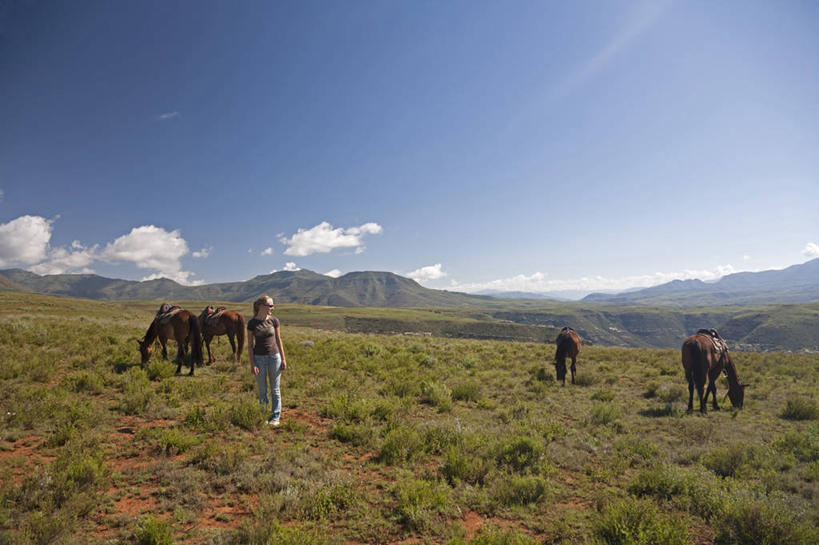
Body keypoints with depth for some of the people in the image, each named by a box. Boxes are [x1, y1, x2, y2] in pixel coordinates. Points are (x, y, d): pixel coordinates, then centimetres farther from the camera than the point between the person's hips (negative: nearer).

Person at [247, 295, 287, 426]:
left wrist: (283, 359, 2)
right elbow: (250, 345, -3)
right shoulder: (252, 323, -7)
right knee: (262, 390, 10)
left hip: (274, 356, 1)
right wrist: (252, 364, -7)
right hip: (259, 358, -1)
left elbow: (278, 340, 3)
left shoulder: (274, 320, -4)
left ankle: (275, 416, 19)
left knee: (275, 389, 8)